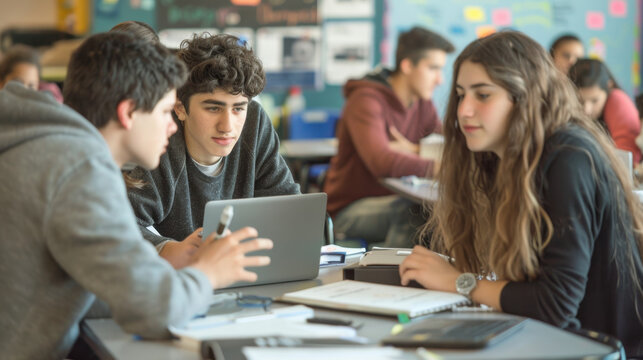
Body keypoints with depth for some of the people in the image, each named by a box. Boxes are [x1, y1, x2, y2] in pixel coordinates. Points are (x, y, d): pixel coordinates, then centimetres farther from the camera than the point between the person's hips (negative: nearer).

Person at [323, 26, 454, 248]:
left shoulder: (421, 102, 8)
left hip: (392, 202, 7)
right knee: (413, 208, -34)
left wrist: (413, 150, -15)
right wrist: (438, 168, -33)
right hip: (349, 209, -7)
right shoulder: (367, 99, -18)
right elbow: (381, 162, -32)